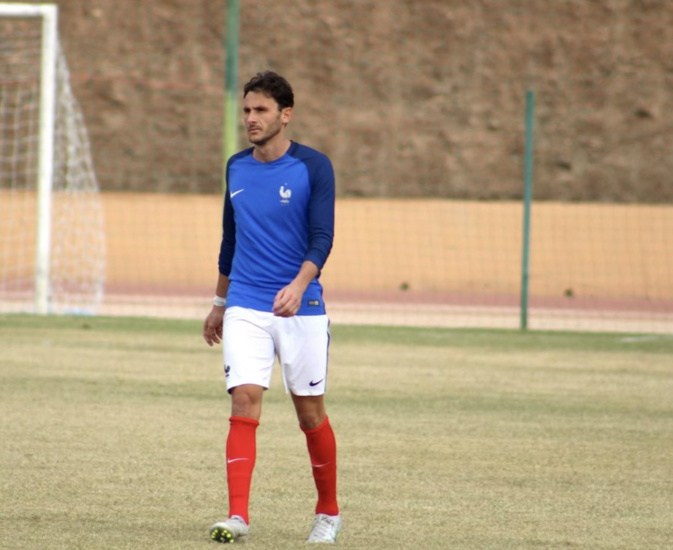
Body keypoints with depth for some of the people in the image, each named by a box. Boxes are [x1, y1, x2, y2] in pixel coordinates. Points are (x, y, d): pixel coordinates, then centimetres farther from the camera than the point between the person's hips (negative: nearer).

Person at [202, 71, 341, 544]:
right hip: (245, 308, 3)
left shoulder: (313, 167, -6)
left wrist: (299, 285, -30)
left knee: (310, 412, 5)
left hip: (302, 309, -3)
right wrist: (220, 303, 25)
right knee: (245, 399, -13)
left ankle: (329, 513, 23)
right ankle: (238, 516, -17)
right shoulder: (236, 168, 9)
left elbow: (322, 237, -13)